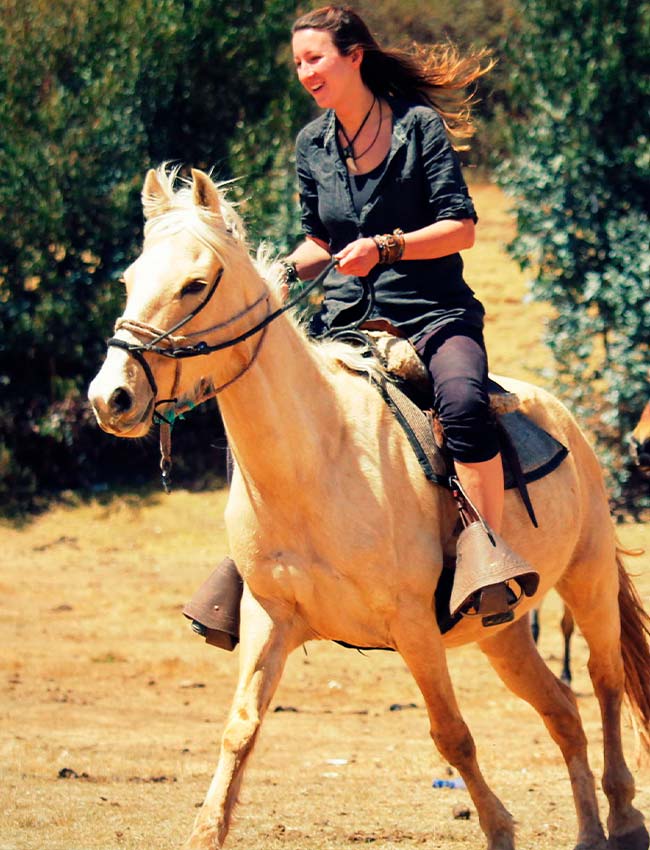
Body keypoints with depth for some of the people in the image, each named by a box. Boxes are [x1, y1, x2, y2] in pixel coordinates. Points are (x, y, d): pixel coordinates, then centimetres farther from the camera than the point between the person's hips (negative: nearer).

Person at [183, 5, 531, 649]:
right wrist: (287, 270, 0)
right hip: (347, 316, 5)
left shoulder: (420, 125, -6)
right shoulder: (312, 145, 9)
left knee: (463, 404, -35)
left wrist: (385, 247, -22)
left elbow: (461, 228, -10)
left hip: (432, 311, -5)